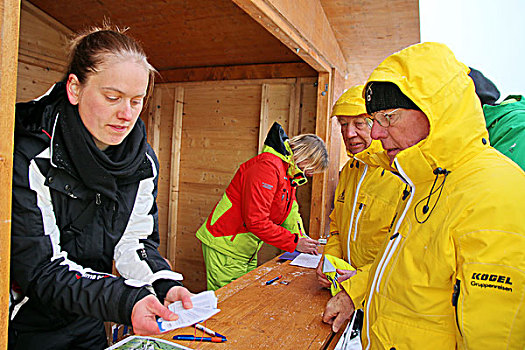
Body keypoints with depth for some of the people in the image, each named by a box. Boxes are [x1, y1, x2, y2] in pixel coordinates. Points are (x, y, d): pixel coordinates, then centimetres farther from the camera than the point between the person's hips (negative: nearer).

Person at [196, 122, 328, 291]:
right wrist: (294, 242, -20)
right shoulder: (268, 166, -24)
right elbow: (256, 221, -28)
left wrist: (303, 238, 0)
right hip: (225, 248, -10)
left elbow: (290, 212, 16)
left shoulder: (288, 173, 10)